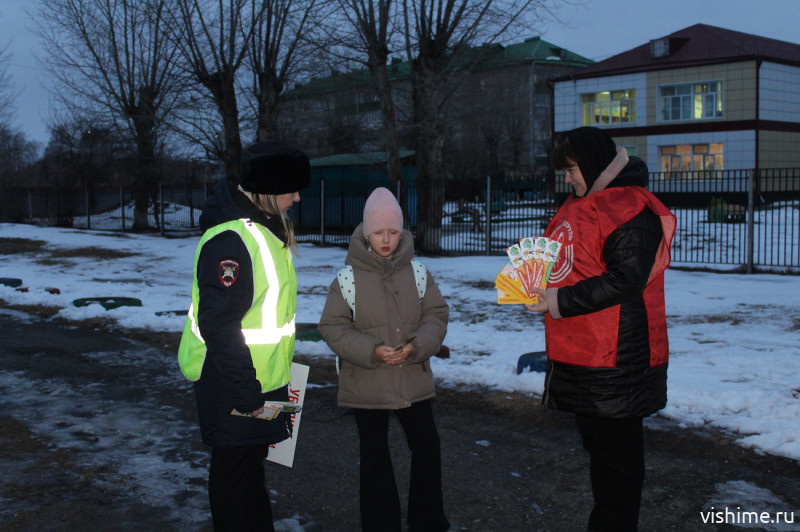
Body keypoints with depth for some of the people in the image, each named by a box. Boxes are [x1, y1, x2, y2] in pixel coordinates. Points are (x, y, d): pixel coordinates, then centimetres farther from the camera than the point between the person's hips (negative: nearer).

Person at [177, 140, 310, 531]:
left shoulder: (264, 228, 7)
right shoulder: (231, 239, -25)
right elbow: (218, 325, -28)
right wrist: (245, 393, -24)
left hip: (261, 377, 10)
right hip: (231, 385, -10)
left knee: (252, 462, 22)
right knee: (236, 470, 5)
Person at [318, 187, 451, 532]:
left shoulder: (416, 272, 0)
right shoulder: (349, 278, -9)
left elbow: (436, 315, 1)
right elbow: (333, 327, -9)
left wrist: (417, 345, -18)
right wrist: (371, 350, -22)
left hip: (414, 381, 3)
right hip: (366, 385, -2)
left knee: (427, 446, 10)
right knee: (374, 456, 10)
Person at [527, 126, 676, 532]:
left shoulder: (631, 208, -15)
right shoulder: (578, 205, 16)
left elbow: (626, 279, -23)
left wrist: (563, 301, -20)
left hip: (615, 359, -10)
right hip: (578, 355, 10)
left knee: (616, 454, 0)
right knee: (596, 445, 19)